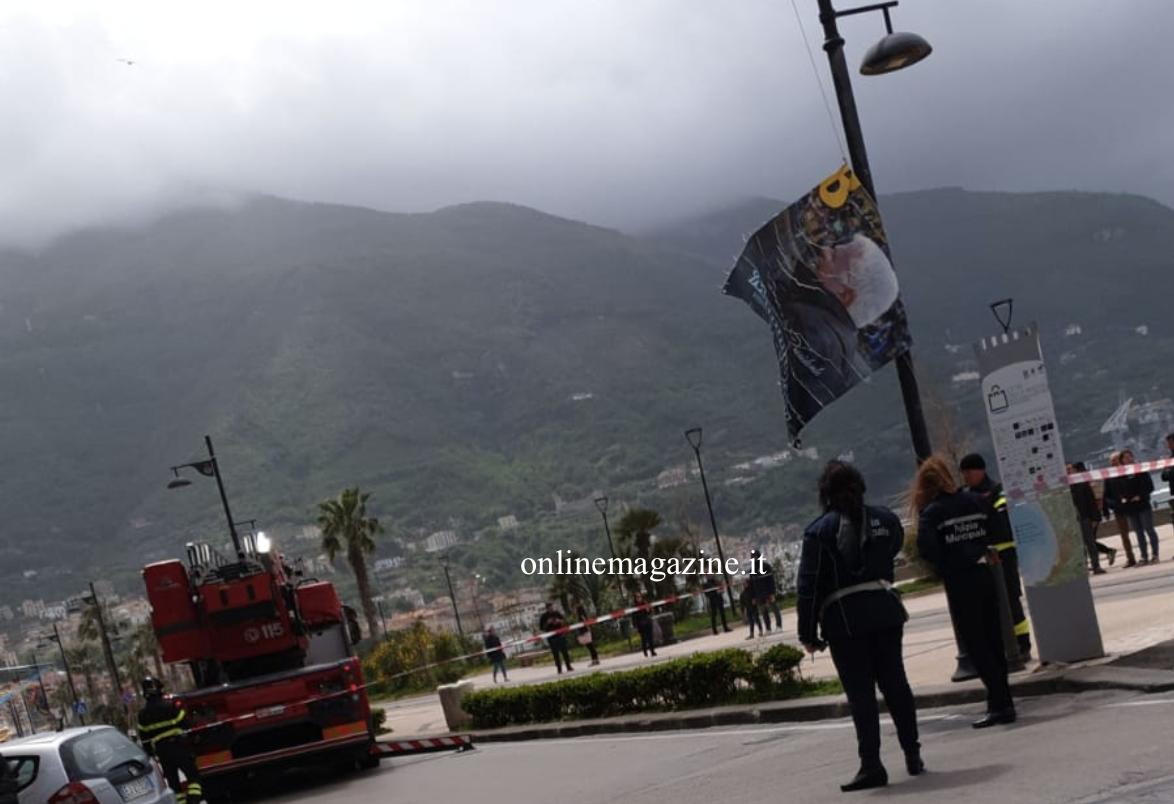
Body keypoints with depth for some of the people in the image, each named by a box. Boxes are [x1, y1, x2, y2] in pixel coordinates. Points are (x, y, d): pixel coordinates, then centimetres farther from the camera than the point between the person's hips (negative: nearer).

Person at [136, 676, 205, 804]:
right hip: (179, 747, -3)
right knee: (193, 775, 0)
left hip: (161, 751, 3)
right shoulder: (173, 705, -7)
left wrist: (150, 755, 15)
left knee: (173, 782, 10)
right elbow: (184, 726, -7)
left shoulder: (143, 715, 4)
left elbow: (144, 740, 8)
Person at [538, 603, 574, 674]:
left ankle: (569, 667, 12)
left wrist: (559, 621, -9)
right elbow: (541, 628, -2)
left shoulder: (557, 613, 5)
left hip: (561, 635, 2)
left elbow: (564, 621, 12)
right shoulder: (544, 616, -2)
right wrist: (547, 623, -17)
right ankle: (559, 669, 2)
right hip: (551, 638, -2)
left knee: (565, 651, 4)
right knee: (556, 654, -2)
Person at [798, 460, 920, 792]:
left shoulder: (819, 531, -9)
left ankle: (871, 765, -2)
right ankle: (912, 754, 19)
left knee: (860, 692, 0)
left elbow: (809, 586, -9)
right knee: (894, 682, 14)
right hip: (885, 611, 4)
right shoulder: (884, 519, 2)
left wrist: (808, 632, -4)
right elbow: (896, 546, 22)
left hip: (844, 619, -4)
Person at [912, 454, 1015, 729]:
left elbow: (927, 550, -17)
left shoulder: (931, 513, -9)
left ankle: (1000, 703, -3)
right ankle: (1002, 701, 17)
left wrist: (943, 565, 1)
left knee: (976, 646, 0)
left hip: (959, 584, -5)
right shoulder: (977, 501, 6)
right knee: (993, 643, 13)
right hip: (985, 577, 5)